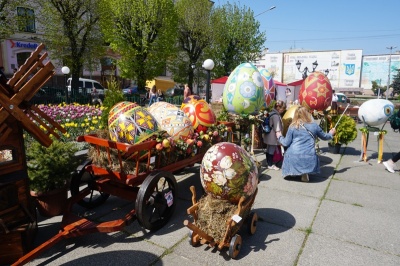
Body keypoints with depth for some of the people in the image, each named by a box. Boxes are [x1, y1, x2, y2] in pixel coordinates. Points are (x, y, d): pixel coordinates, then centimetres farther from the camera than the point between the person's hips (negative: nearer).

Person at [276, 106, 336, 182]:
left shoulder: (292, 127, 0)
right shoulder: (314, 126, 6)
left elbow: (286, 143, 2)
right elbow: (324, 137, 22)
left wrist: (279, 137, 21)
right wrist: (331, 134, 45)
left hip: (293, 156, 0)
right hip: (309, 157, 0)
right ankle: (305, 174, 3)